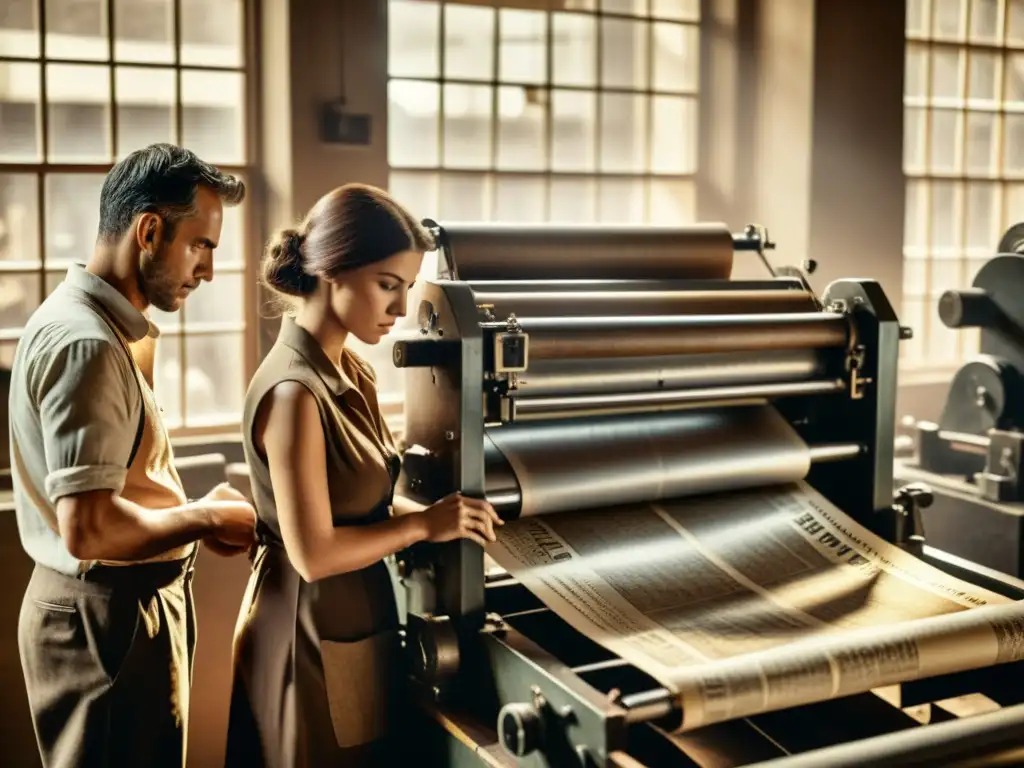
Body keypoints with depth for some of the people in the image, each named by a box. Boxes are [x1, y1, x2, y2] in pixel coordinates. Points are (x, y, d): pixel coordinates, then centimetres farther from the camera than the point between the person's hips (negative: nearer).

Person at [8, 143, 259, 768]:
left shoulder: (89, 320, 10)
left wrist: (197, 516, 4)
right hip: (109, 621, -10)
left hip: (119, 607, 10)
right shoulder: (86, 343, -22)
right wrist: (207, 518, -14)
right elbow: (89, 529, -28)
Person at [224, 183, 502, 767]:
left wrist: (430, 512, -2)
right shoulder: (296, 392, -24)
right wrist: (424, 525, -15)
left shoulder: (348, 372, 4)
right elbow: (314, 553, -23)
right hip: (314, 637, -9)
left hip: (357, 623, 9)